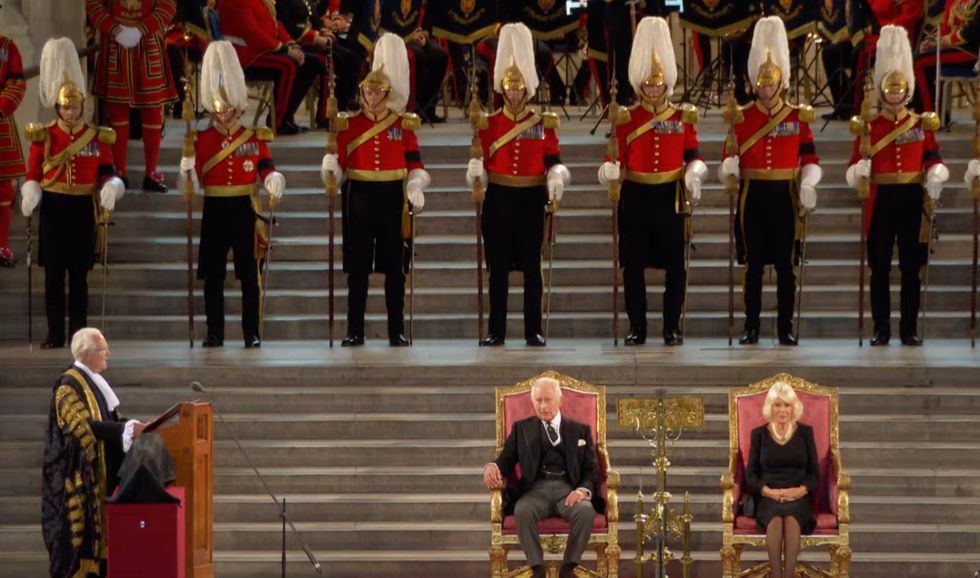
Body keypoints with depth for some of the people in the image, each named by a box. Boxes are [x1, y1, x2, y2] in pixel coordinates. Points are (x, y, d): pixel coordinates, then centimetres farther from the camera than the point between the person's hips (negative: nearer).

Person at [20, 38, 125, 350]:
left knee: (79, 274, 4)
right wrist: (30, 195, -19)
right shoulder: (42, 136, 1)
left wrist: (110, 190, -18)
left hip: (84, 209, 0)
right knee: (53, 274, 0)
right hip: (54, 208, 0)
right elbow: (33, 175, 1)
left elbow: (108, 173, 4)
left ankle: (79, 333, 8)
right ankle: (55, 334, 6)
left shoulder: (98, 137, 3)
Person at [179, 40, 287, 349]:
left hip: (245, 208, -1)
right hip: (214, 209, 1)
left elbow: (266, 167, 5)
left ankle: (252, 333, 3)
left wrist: (274, 182, -15)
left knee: (249, 274, -1)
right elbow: (193, 177, 3)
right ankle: (215, 332, 9)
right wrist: (187, 170, -19)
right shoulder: (201, 139, 4)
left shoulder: (255, 137, 4)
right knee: (213, 275, 3)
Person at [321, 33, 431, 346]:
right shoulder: (350, 125, 5)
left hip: (393, 199, 0)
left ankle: (397, 332, 8)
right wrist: (329, 168, -19)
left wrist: (416, 189, -15)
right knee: (357, 267, 1)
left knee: (394, 267, 3)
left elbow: (415, 164, 2)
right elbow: (340, 166, 3)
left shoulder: (403, 124, 4)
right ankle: (355, 331, 6)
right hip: (359, 199, 0)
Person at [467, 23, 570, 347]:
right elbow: (481, 160, 3)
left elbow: (553, 161, 3)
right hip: (498, 199, 0)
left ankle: (533, 331, 6)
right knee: (498, 267, 2)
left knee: (532, 267, 2)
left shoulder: (543, 122, 4)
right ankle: (497, 331, 6)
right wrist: (475, 172, -19)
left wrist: (556, 182, -17)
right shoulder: (489, 123, 5)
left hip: (531, 199, 0)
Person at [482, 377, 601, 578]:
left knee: (586, 510, -35)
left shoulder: (580, 430, 18)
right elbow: (506, 461, 12)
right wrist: (491, 467, -14)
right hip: (536, 489, 0)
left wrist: (584, 490, -12)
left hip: (568, 490, 0)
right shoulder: (521, 429, 19)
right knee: (523, 511, -37)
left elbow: (591, 469, 11)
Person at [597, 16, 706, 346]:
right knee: (633, 265, 1)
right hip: (636, 198, 0)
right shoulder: (625, 118, 3)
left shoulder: (683, 117, 5)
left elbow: (693, 157, 5)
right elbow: (615, 157, 0)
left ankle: (672, 326, 9)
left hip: (670, 198, 0)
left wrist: (694, 174, -16)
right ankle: (637, 328, 9)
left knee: (675, 266, 1)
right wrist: (609, 170, -22)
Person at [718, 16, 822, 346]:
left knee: (785, 265, 2)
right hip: (753, 197, 0)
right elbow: (731, 158, 2)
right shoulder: (741, 117, 4)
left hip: (784, 196, 0)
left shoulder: (798, 117, 3)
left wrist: (808, 185, -15)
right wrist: (730, 168, -21)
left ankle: (785, 328, 6)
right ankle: (751, 327, 7)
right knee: (753, 264, 3)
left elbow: (810, 159, 2)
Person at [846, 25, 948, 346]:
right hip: (881, 201, 0)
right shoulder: (868, 126, 4)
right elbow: (854, 169, 0)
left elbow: (934, 159, 3)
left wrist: (935, 178, -19)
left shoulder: (922, 124, 6)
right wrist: (860, 171, -24)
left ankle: (909, 329, 7)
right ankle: (881, 329, 7)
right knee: (880, 268, 2)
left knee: (911, 268, 2)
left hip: (911, 200, 0)